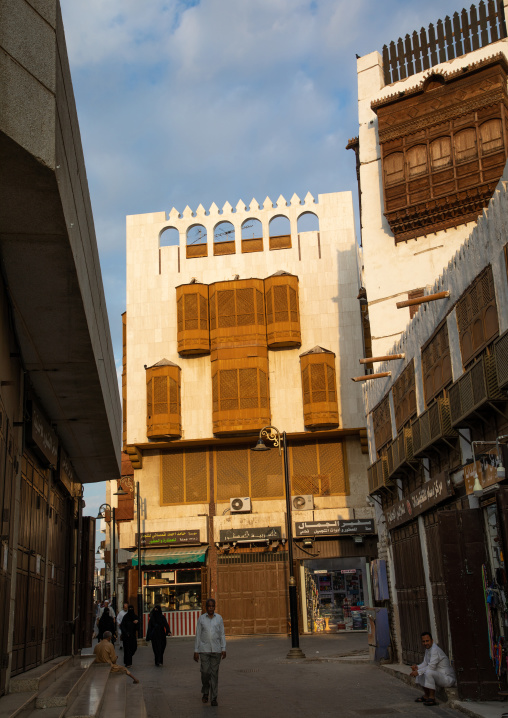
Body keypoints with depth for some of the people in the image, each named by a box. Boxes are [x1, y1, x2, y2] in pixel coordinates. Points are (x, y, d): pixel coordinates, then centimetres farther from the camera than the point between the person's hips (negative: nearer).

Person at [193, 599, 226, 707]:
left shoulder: (219, 618, 2)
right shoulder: (201, 618, 0)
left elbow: (222, 634, 3)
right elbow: (198, 635, 2)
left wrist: (223, 649, -5)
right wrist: (196, 651, 0)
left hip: (216, 650, 1)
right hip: (204, 649, 0)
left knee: (214, 673, 0)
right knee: (205, 672, -4)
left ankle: (214, 698, 7)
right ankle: (205, 693, 22)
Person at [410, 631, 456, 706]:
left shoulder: (435, 650, -22)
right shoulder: (428, 648, 8)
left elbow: (431, 667, -27)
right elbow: (425, 663, 14)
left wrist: (418, 672, -20)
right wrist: (417, 667, -5)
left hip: (448, 679, -10)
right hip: (439, 676, 10)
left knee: (428, 672, -33)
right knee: (420, 671, 13)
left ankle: (432, 698, -21)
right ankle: (426, 695, 17)